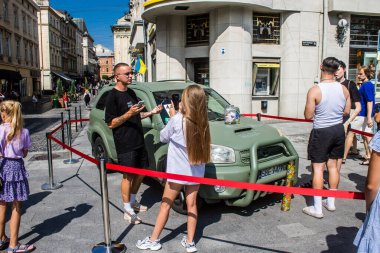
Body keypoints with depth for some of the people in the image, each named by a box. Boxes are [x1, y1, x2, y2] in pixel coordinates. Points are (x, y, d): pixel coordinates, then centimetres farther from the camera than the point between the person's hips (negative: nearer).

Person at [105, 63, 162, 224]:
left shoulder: (131, 93, 14)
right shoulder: (113, 96, -11)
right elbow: (111, 123, -15)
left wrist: (151, 112, 7)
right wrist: (128, 114, -25)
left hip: (139, 141, 8)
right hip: (125, 144, -8)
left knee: (141, 172, 15)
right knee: (128, 176, 0)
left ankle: (133, 201, 34)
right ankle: (128, 211, 14)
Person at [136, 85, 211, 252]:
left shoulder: (177, 120, -16)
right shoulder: (202, 122, -1)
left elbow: (163, 137, -1)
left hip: (177, 171, -4)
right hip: (196, 171, 4)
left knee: (165, 205, 8)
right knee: (192, 205, 13)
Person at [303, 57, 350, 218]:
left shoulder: (314, 91, -18)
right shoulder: (344, 89, -2)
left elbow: (308, 116, -15)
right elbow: (347, 111, 8)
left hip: (321, 132, -5)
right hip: (338, 130, 6)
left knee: (318, 168, 1)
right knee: (333, 165, 17)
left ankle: (317, 208, 5)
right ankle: (331, 202, 29)